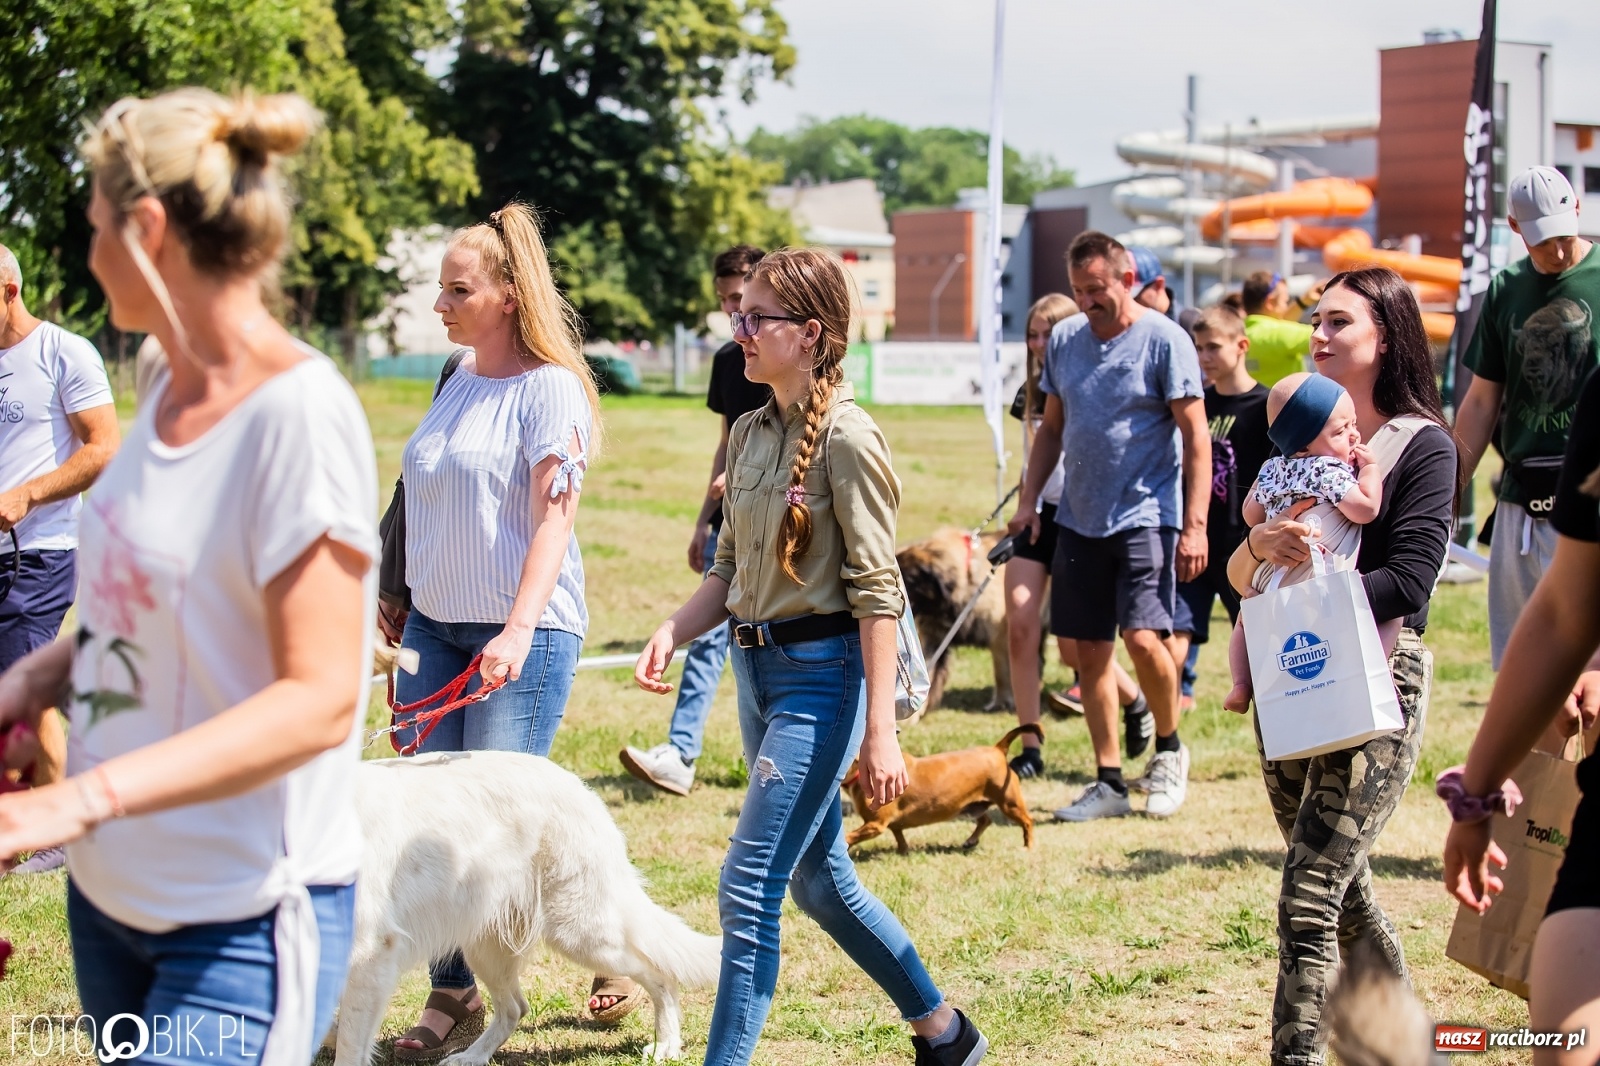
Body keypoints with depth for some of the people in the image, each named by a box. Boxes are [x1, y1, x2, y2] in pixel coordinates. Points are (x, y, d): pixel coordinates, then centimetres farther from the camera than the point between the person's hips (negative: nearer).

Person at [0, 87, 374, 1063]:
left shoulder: (300, 410, -19)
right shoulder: (174, 391, 5)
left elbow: (317, 699, -21)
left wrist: (86, 797, -28)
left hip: (242, 924, -8)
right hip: (111, 891, 8)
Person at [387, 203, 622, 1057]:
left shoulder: (549, 387, -9)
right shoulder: (455, 382, 12)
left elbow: (554, 516, -17)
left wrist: (519, 630, -27)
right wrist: (396, 603, 19)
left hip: (521, 631, -7)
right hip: (434, 624, 7)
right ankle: (452, 1001, 11)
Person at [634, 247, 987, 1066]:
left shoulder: (845, 437, -14)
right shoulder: (750, 432, 9)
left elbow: (877, 590, -16)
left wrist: (880, 729, -19)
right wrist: (673, 633, -4)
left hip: (822, 675, -9)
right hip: (757, 668, 9)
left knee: (749, 886, -10)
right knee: (821, 881, 18)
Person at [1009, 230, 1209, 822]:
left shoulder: (1165, 340, -8)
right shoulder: (1065, 339, 8)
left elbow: (1195, 436, -8)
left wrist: (1195, 526, -14)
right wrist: (1028, 499, 9)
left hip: (1146, 516, -6)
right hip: (1079, 518, 6)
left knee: (1144, 637, -17)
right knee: (1091, 650, 6)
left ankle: (1169, 749, 9)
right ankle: (1110, 781, 15)